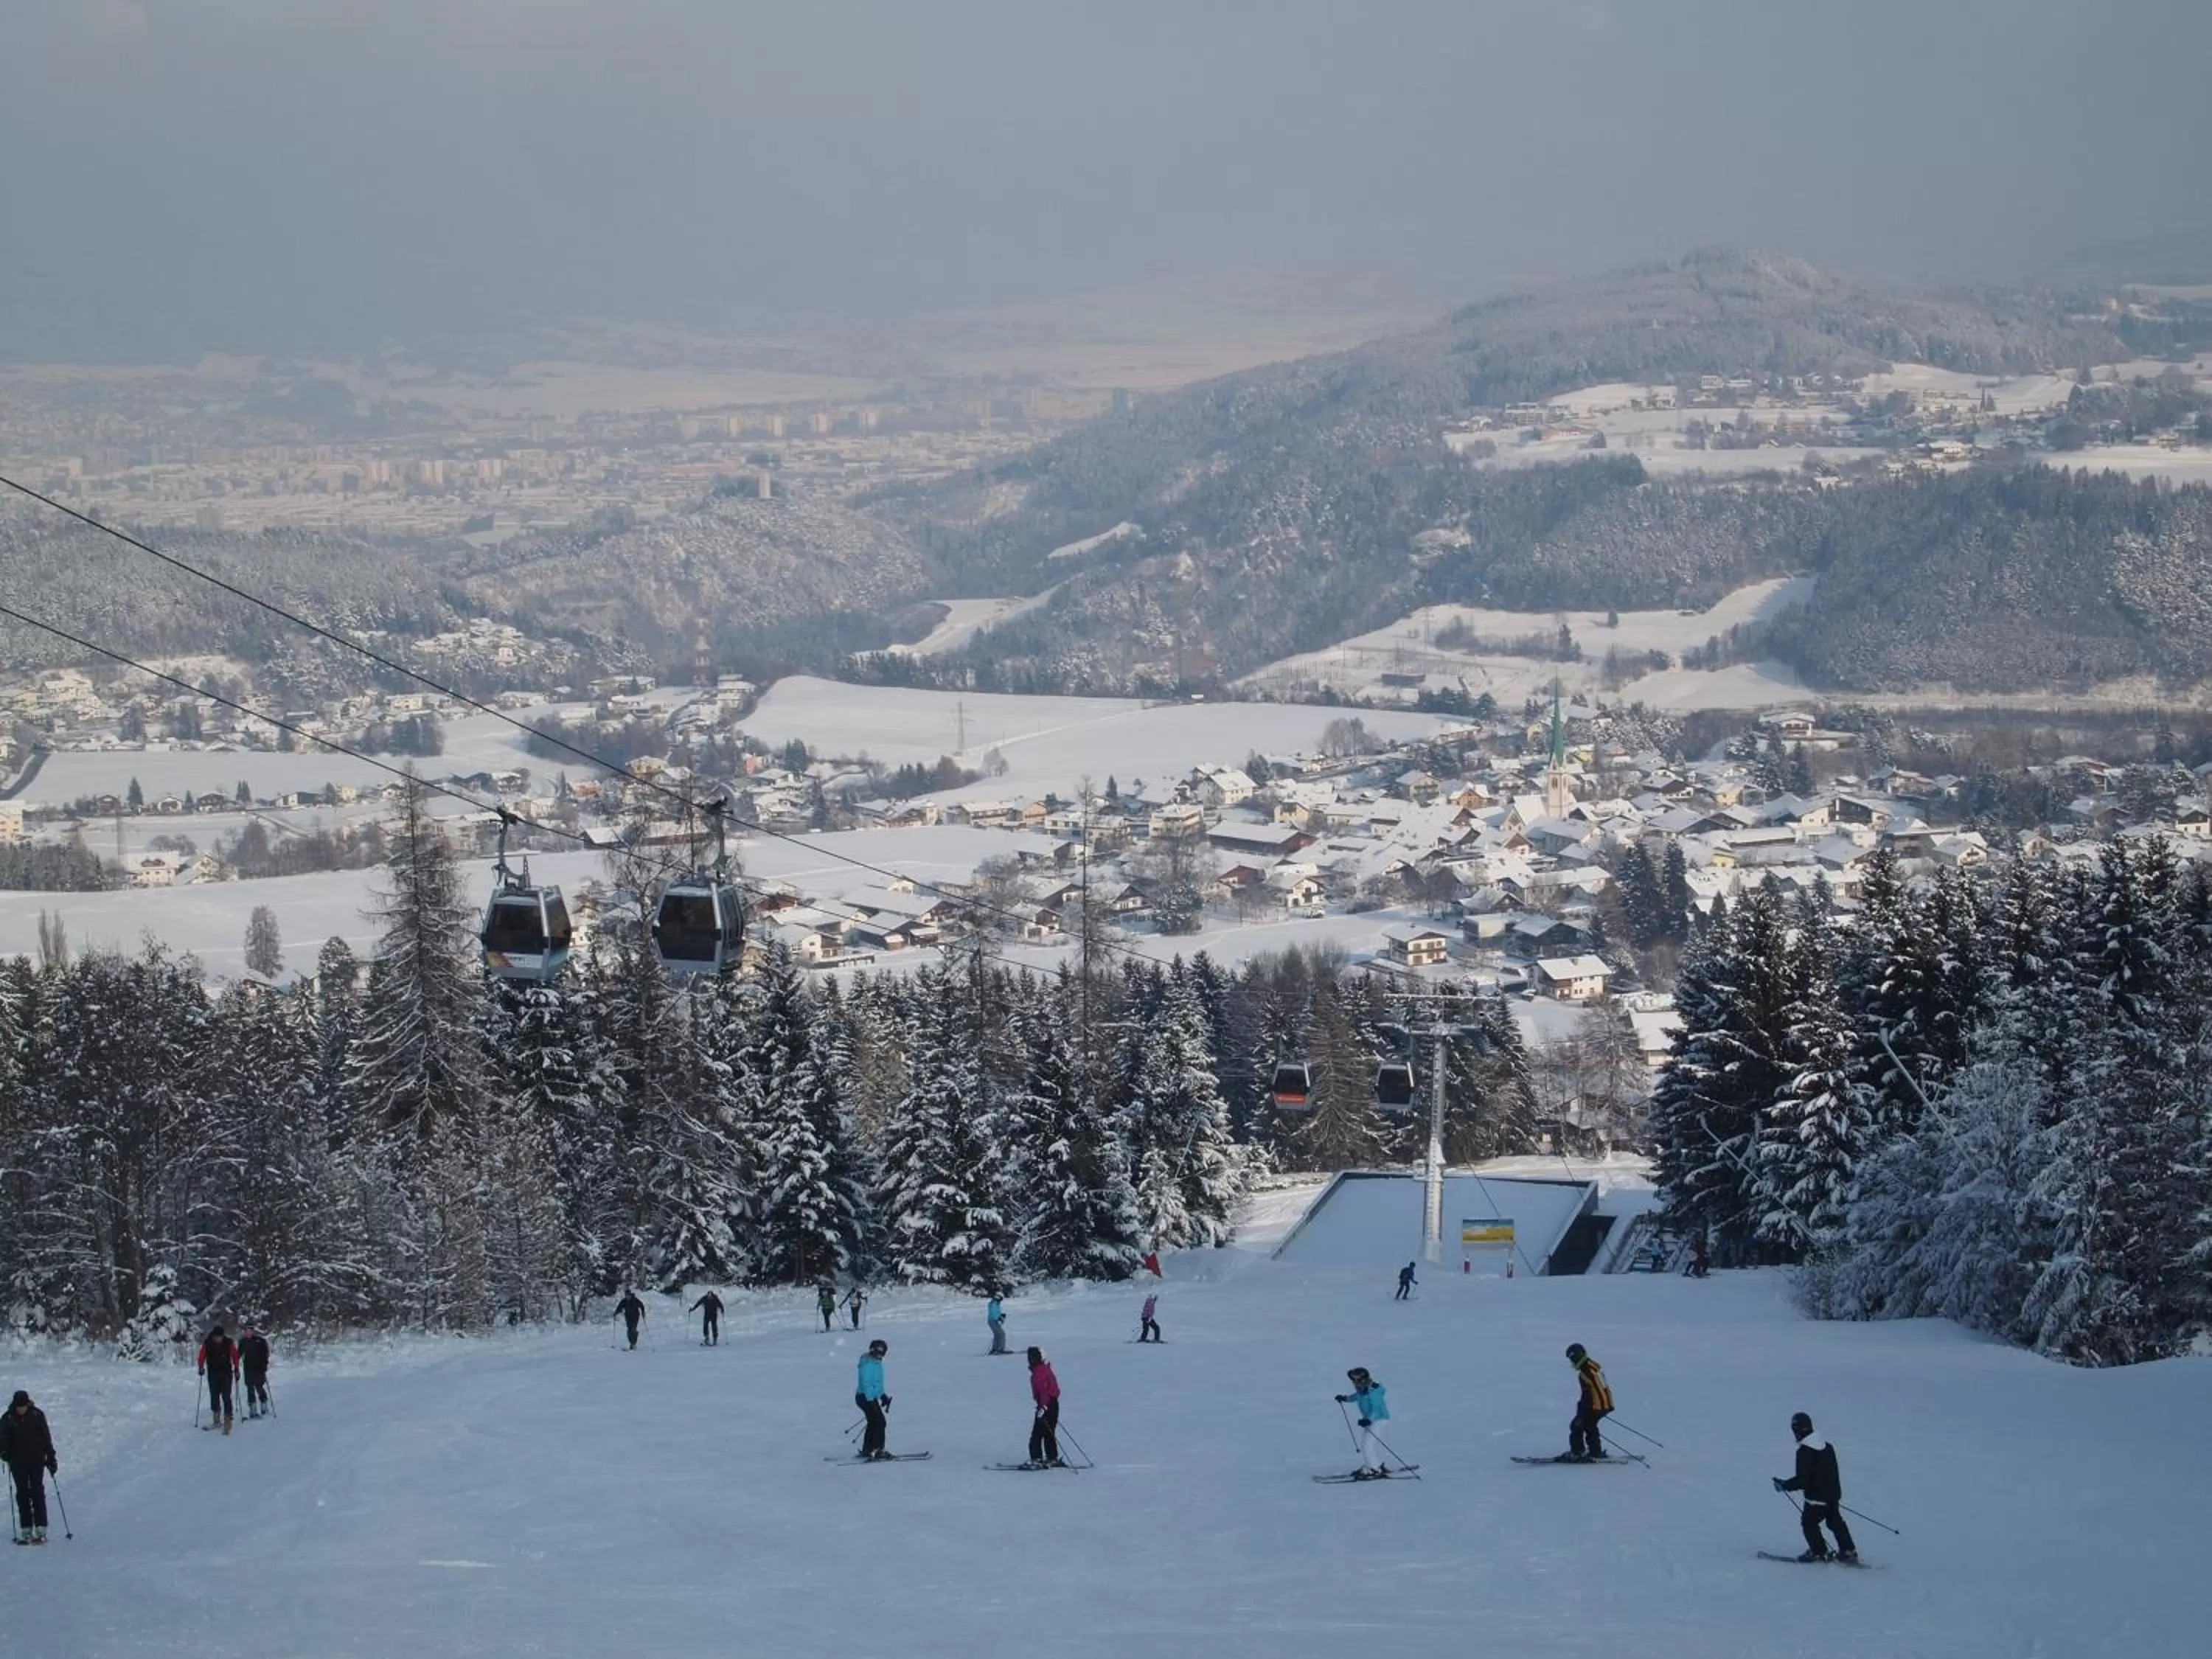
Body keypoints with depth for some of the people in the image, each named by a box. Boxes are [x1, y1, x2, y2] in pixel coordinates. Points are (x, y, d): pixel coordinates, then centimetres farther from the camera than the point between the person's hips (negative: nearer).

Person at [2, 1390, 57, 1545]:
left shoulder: (37, 1415, -1)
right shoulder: (8, 1419, -1)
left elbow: (46, 1437, 4)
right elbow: (4, 1439, 1)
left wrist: (51, 1458, 5)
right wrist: (4, 1453, -20)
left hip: (37, 1461, -1)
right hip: (18, 1463, 1)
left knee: (37, 1493, -6)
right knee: (22, 1494, 2)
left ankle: (41, 1530, -7)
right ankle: (26, 1531, 5)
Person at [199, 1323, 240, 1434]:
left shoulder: (229, 1343, -5)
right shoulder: (207, 1344, -4)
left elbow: (235, 1356, 1)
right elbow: (202, 1357, 0)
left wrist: (236, 1369, -3)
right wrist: (201, 1368, -14)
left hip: (226, 1374, -2)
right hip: (213, 1375, 2)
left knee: (226, 1397, -10)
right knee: (214, 1397, 9)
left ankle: (227, 1420, -12)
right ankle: (216, 1419, 23)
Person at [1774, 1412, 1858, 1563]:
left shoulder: (1804, 1451, -20)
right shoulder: (1827, 1446, 5)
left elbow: (1802, 1480, -21)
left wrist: (1785, 1485, -7)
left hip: (1816, 1497, -8)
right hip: (1834, 1494, 8)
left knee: (1809, 1522, 9)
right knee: (1835, 1522, 19)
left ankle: (1818, 1552, 13)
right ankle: (1848, 1551, 22)